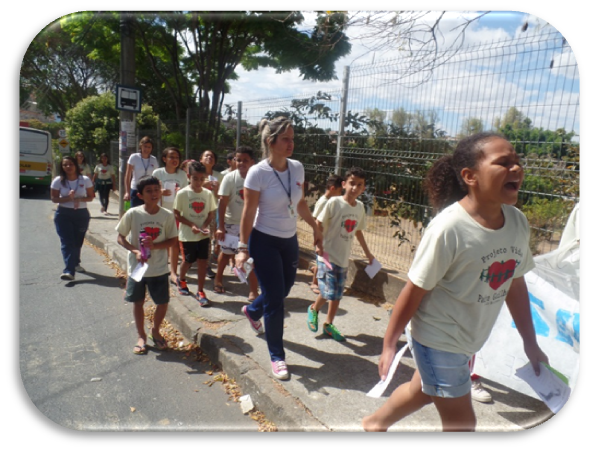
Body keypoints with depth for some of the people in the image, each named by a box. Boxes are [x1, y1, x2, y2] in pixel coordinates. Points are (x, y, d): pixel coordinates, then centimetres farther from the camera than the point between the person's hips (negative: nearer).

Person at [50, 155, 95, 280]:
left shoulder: (85, 180, -3)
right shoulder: (58, 181, -4)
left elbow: (90, 197, 1)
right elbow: (54, 198, -2)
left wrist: (80, 199, -18)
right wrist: (68, 198, -19)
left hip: (82, 214, 1)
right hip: (63, 214, -1)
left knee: (78, 241, 13)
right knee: (67, 242, -11)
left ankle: (75, 263, 38)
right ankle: (69, 271, -17)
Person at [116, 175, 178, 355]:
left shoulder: (167, 215, -9)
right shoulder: (132, 214, -11)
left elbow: (173, 240, -2)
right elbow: (120, 237, -3)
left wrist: (154, 245, -19)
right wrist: (135, 251, -18)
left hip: (159, 268, 1)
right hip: (137, 267, 0)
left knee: (163, 302, 6)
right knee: (138, 302, 13)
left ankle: (155, 330, 35)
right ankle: (141, 336, 33)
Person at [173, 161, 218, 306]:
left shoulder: (208, 193, -2)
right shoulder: (182, 193, -10)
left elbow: (212, 213, 5)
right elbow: (177, 214, -8)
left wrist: (205, 225, -12)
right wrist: (192, 225, -19)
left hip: (203, 235, 2)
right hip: (187, 235, -2)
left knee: (203, 262, 2)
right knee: (188, 261, 12)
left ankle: (200, 292, 15)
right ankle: (181, 280, 43)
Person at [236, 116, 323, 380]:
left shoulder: (297, 168, -2)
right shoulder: (258, 173, -18)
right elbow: (248, 213, -14)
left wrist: (315, 228, 13)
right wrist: (243, 247, -16)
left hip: (289, 239, 6)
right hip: (264, 241, -6)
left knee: (284, 289, 20)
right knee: (275, 299, -3)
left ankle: (252, 311, 53)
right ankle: (277, 357, 16)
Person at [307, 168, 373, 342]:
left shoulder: (360, 207, 4)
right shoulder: (334, 202, -14)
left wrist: (367, 252, 22)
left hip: (344, 258, 6)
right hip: (328, 256, -6)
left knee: (337, 295, 13)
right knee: (328, 293, -8)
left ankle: (328, 324, 32)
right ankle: (314, 309, 24)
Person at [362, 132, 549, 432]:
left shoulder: (517, 221, -6)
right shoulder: (449, 228, -27)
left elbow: (515, 284, 5)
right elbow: (414, 290, -21)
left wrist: (530, 342, 11)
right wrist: (389, 344, -14)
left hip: (468, 341, 7)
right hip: (437, 341, -7)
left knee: (423, 391, 27)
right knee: (461, 421, 9)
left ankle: (374, 423, 53)